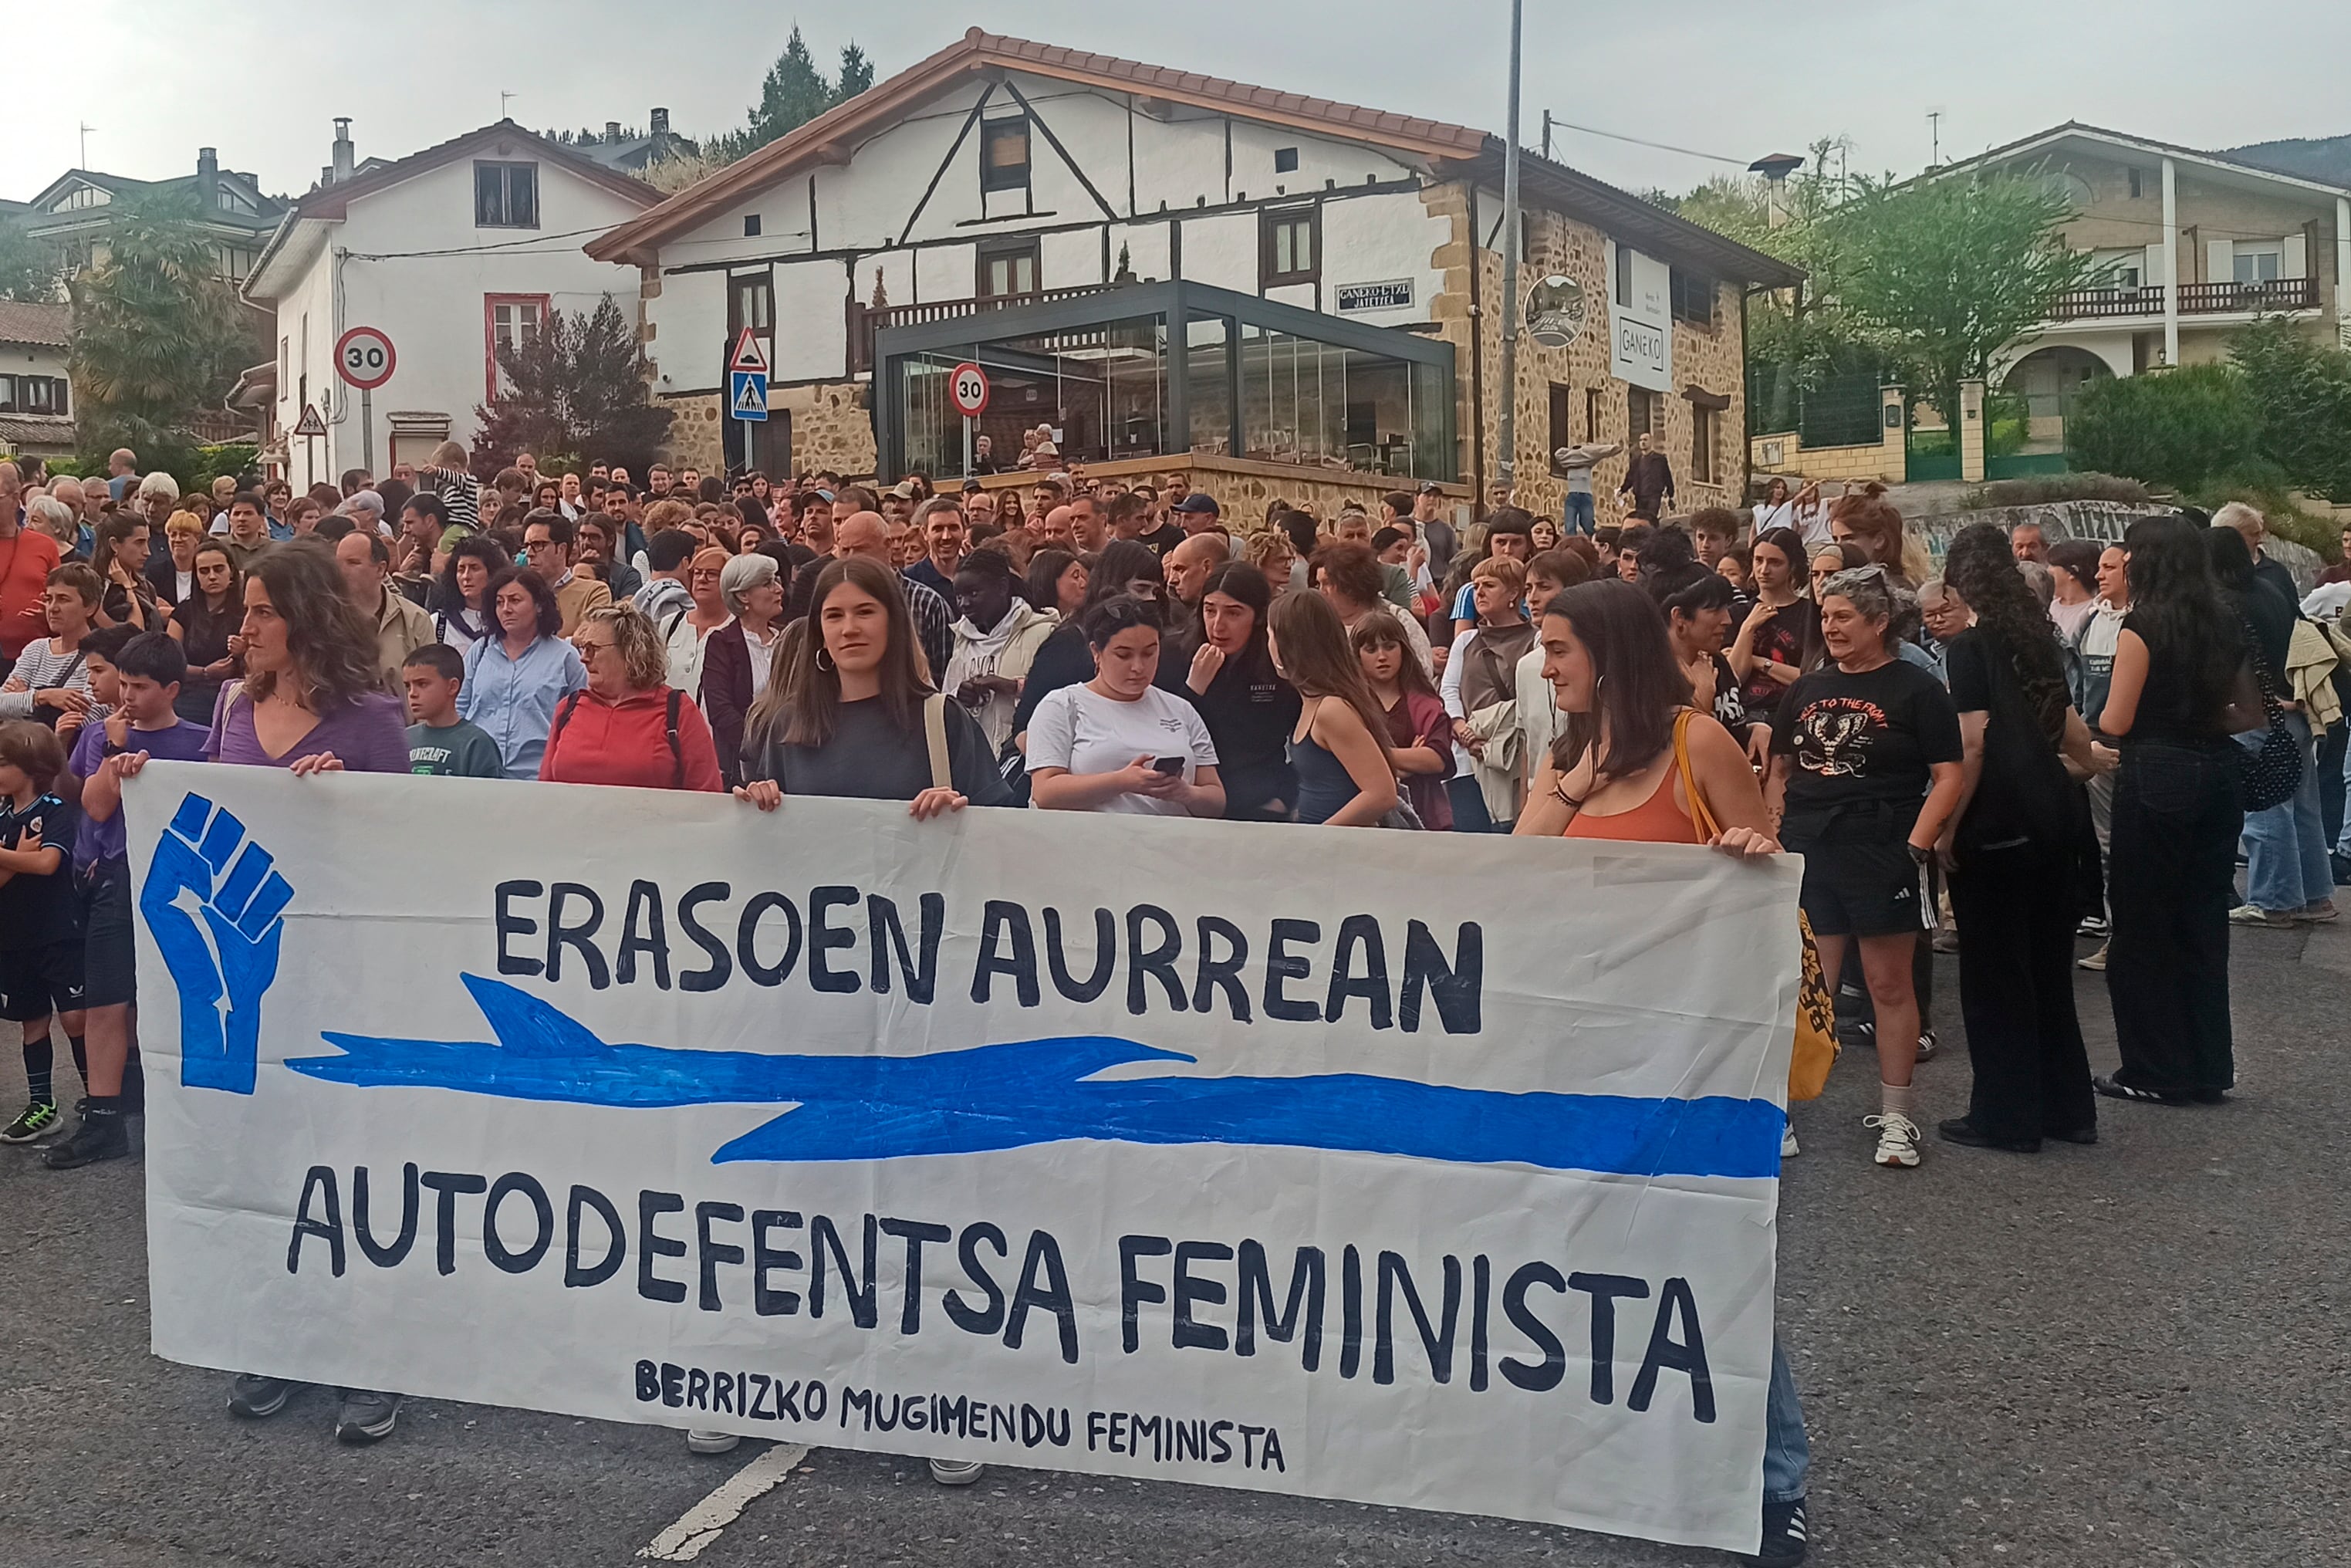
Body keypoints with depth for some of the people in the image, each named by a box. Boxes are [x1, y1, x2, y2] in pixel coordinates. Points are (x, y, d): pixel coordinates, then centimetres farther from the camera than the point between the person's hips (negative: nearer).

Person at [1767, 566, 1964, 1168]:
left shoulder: (1915, 689, -2)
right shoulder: (1808, 689, 12)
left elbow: (1947, 778, -5)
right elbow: (1780, 766, 20)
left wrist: (1917, 846, -14)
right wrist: (1776, 828, 7)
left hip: (1880, 852, -4)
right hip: (1807, 851, 4)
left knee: (1890, 984, 3)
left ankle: (1896, 1114, 14)